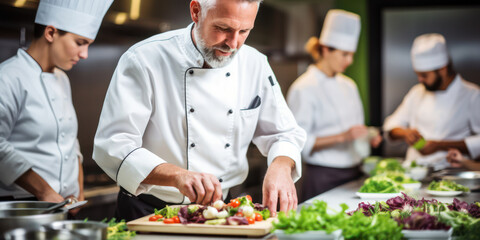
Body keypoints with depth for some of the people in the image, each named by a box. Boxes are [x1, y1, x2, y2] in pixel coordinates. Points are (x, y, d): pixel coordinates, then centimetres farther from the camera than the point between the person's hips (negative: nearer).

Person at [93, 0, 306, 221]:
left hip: (219, 209, 3)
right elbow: (112, 145, -18)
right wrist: (177, 176, -35)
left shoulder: (255, 64, 5)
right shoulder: (144, 59, -12)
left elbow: (284, 134, 13)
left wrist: (280, 166, -12)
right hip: (150, 210, -3)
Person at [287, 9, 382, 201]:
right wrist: (342, 136, -22)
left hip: (353, 173, 7)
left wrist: (367, 138, 4)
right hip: (323, 177, -7)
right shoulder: (304, 89, -9)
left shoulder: (348, 85, 15)